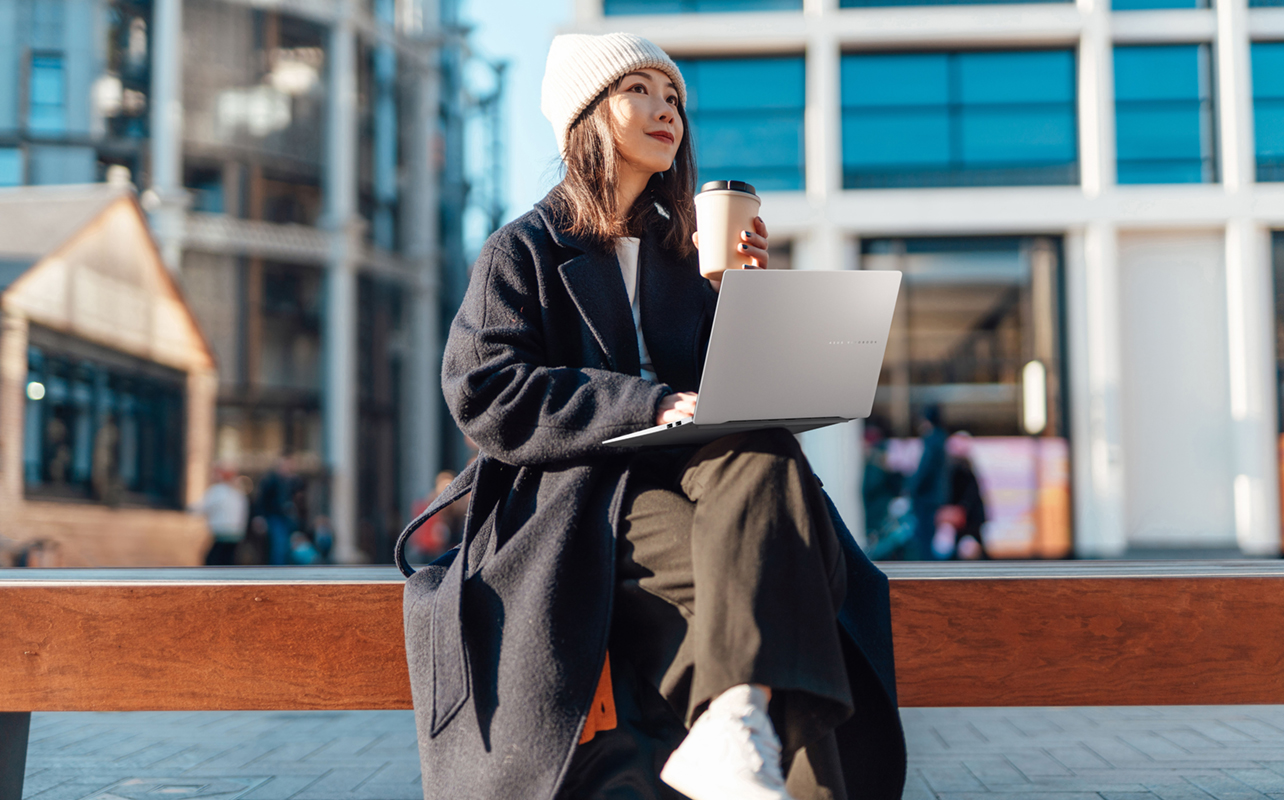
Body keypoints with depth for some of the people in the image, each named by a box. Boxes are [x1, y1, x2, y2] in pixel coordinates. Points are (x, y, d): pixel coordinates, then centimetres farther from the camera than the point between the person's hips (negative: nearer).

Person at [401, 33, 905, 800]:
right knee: (747, 581, -34)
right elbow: (488, 393, -5)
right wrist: (648, 405, -17)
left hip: (688, 475, 4)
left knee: (764, 450, -34)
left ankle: (731, 729, -50)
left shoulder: (685, 256, 26)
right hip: (575, 493, -3)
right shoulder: (525, 249, 12)